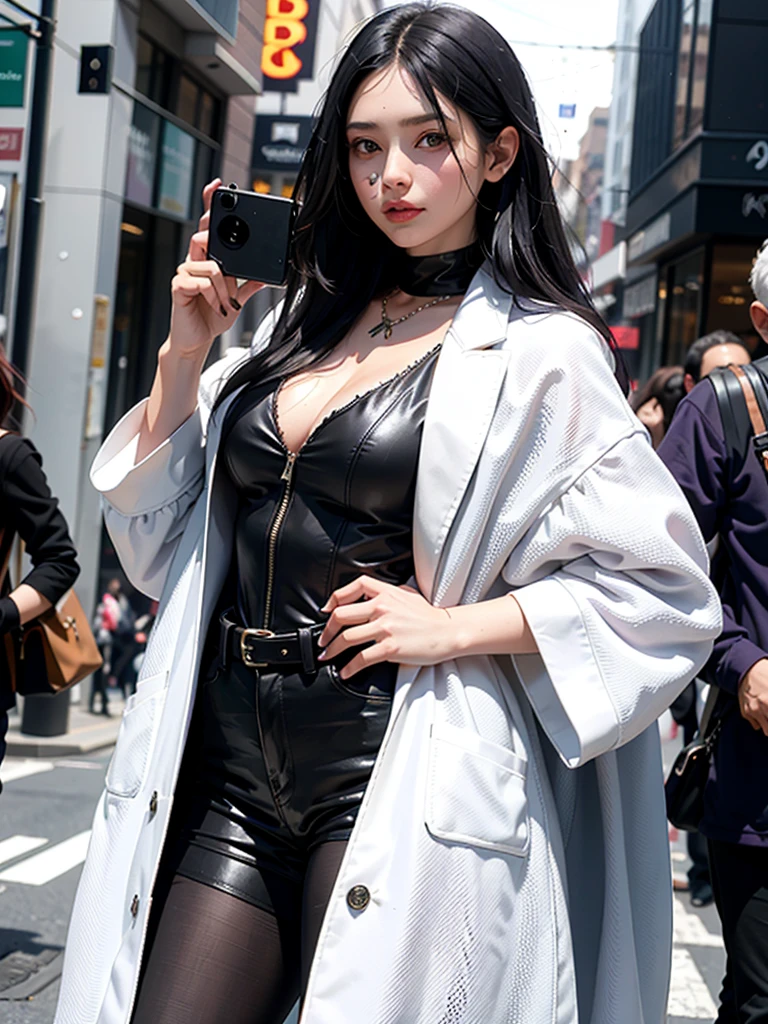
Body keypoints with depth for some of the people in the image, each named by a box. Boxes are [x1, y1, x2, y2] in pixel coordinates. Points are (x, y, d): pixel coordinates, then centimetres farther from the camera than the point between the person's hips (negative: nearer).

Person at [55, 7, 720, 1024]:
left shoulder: (540, 355, -4)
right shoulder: (305, 322, 12)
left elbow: (667, 594, -6)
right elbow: (160, 544, 14)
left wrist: (452, 626, -14)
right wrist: (184, 351, 2)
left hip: (391, 779, -5)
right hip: (224, 768, 5)